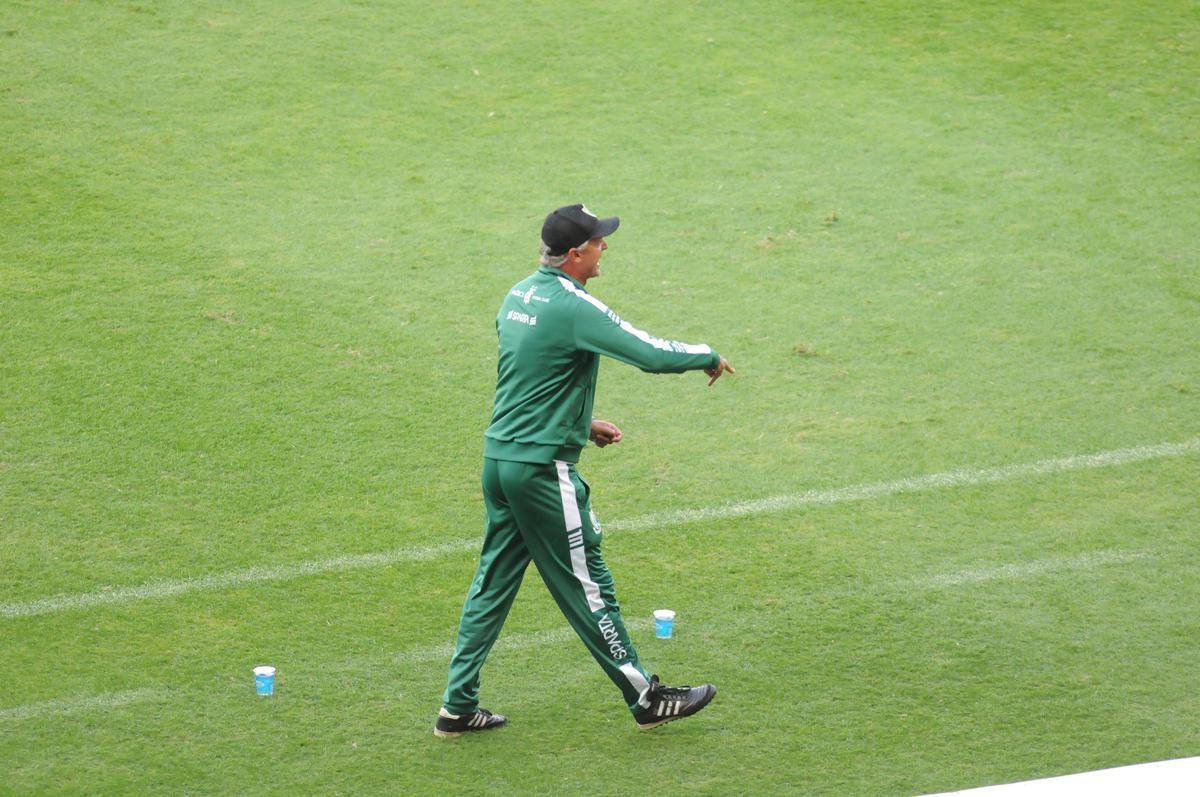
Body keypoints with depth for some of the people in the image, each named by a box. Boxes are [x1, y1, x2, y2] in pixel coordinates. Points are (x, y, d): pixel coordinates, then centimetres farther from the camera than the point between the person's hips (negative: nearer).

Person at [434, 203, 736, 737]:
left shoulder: (519, 296, 9)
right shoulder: (574, 307, -18)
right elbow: (651, 354, -20)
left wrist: (581, 423, 21)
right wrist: (709, 357, -3)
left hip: (499, 457, 8)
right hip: (544, 468, -8)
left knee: (493, 582, 13)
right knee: (586, 583, 2)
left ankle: (458, 706, 15)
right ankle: (646, 699, 14)